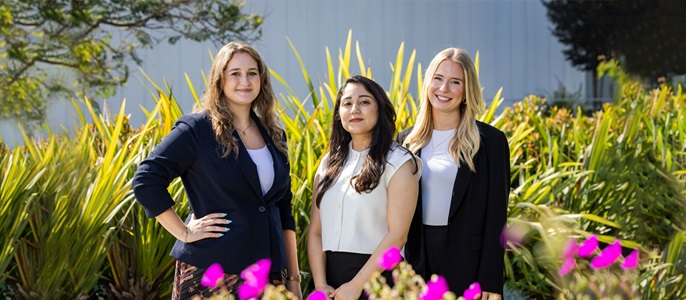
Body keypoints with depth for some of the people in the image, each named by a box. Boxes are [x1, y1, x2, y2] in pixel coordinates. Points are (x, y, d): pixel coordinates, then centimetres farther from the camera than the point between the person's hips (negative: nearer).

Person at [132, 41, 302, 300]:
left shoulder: (273, 135, 13)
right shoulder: (197, 129, -5)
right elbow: (146, 182, -10)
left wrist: (293, 279, 13)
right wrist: (184, 232, -11)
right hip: (210, 272, -5)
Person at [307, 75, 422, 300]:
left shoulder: (398, 163, -5)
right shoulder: (329, 164, 9)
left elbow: (397, 235, -12)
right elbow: (315, 231, 5)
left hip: (377, 278, -4)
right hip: (331, 278, 4)